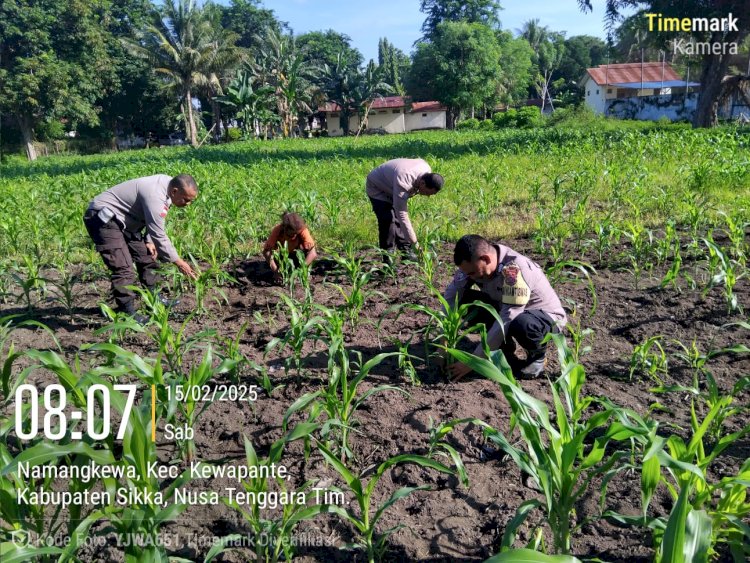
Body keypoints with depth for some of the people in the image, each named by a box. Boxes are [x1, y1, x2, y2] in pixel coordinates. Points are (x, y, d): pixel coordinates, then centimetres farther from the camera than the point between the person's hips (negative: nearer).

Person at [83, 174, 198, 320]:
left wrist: (148, 240, 2)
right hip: (102, 217, -10)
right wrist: (178, 262, -20)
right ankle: (127, 312, -12)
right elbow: (159, 235, -27)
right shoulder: (155, 197, -30)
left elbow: (153, 222, 12)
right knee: (123, 267, -17)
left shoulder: (167, 183, -2)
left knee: (146, 256, 12)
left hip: (122, 218, 10)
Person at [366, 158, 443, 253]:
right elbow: (402, 215, -41)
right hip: (377, 188, -8)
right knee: (388, 220, -20)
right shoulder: (403, 183, -42)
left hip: (391, 188, 8)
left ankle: (406, 252, 11)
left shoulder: (427, 171, -19)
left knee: (398, 220, 3)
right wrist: (413, 242, -41)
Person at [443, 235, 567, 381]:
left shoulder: (515, 269, -35)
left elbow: (506, 321, -37)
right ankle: (505, 347, 3)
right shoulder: (473, 261, -16)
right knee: (463, 299, -13)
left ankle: (537, 355, -5)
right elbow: (451, 295, -14)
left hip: (547, 316, -6)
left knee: (521, 324, -40)